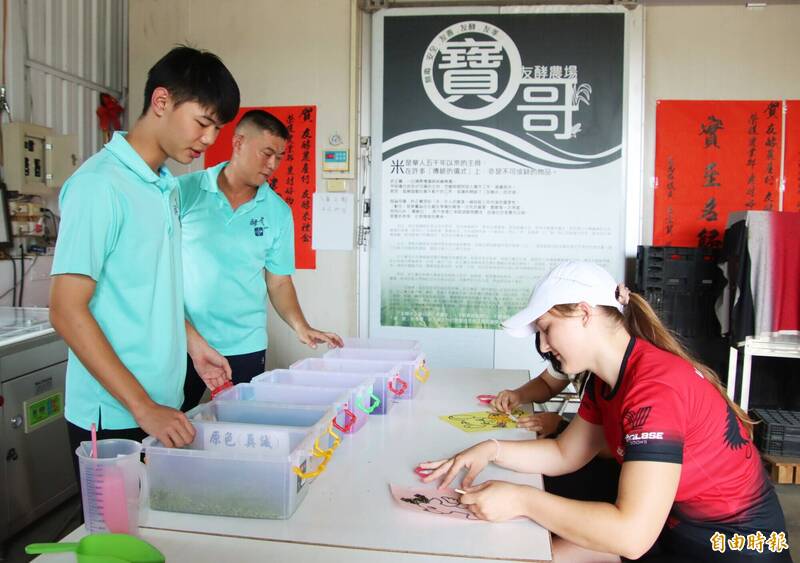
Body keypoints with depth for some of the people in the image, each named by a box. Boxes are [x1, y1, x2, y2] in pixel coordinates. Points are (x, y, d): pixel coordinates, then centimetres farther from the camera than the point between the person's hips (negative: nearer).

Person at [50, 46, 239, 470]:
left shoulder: (166, 186, 8)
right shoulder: (100, 184, -17)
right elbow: (66, 310, -20)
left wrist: (193, 343, 11)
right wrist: (143, 408, -23)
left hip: (164, 404, 8)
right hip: (113, 417, -7)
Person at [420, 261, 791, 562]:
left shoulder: (658, 386, -30)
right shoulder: (605, 380, -1)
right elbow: (565, 454, 9)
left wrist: (520, 500, -30)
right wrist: (492, 450, -7)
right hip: (672, 523, 8)